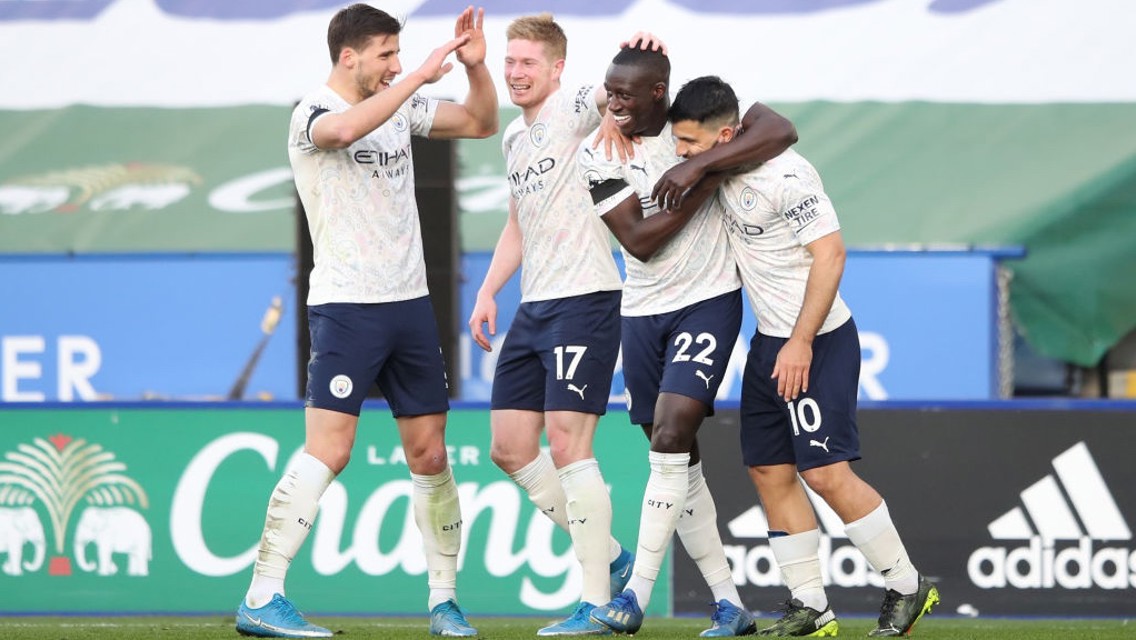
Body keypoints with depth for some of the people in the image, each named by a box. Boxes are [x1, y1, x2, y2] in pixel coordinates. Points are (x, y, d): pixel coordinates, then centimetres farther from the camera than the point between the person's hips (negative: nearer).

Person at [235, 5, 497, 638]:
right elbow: (345, 130, -32)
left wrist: (476, 65, 2)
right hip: (346, 305, -7)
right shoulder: (314, 112, -8)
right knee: (328, 449, -15)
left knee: (430, 453, 7)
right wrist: (421, 76, -30)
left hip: (410, 302, 7)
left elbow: (481, 123, 20)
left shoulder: (400, 106, 12)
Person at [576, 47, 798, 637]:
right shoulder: (597, 155, -6)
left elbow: (780, 131, -25)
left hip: (707, 302, -4)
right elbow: (640, 240, -14)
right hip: (642, 312, 4)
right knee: (677, 460, 6)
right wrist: (700, 188, -19)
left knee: (671, 439, -19)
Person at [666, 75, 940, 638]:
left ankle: (906, 587, 0)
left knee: (826, 472, -12)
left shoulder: (784, 174, -20)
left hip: (817, 342, -9)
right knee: (769, 470, 6)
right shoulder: (723, 168, 6)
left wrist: (802, 342, -23)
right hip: (768, 341, 9)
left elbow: (829, 253, -21)